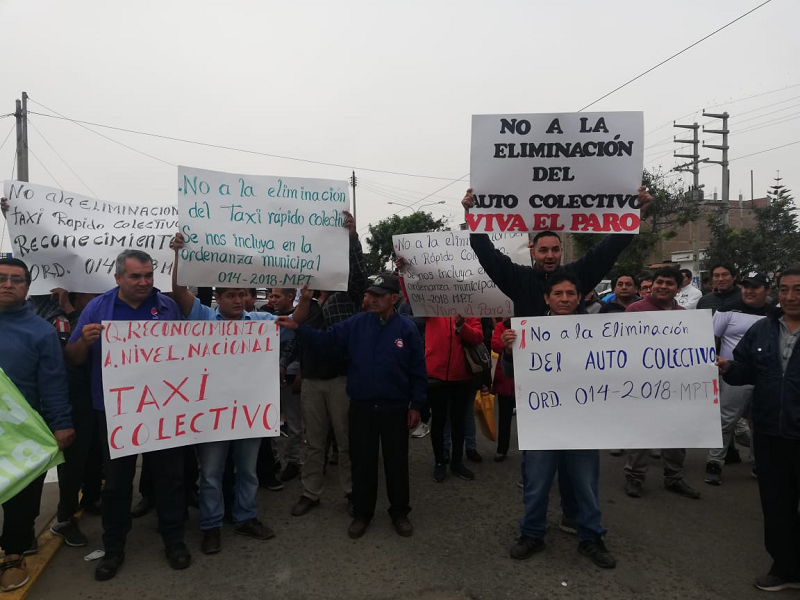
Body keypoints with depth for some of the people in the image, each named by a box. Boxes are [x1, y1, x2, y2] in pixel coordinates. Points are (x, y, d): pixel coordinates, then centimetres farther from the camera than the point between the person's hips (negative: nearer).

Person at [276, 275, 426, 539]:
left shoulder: (407, 328, -6)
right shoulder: (357, 323, -1)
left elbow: (418, 371, -3)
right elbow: (327, 339, -4)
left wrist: (416, 405, -4)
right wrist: (297, 328, -16)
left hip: (395, 409, -1)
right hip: (361, 407, 2)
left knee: (396, 462, 11)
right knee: (362, 462, 12)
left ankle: (400, 512, 30)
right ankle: (362, 512, 30)